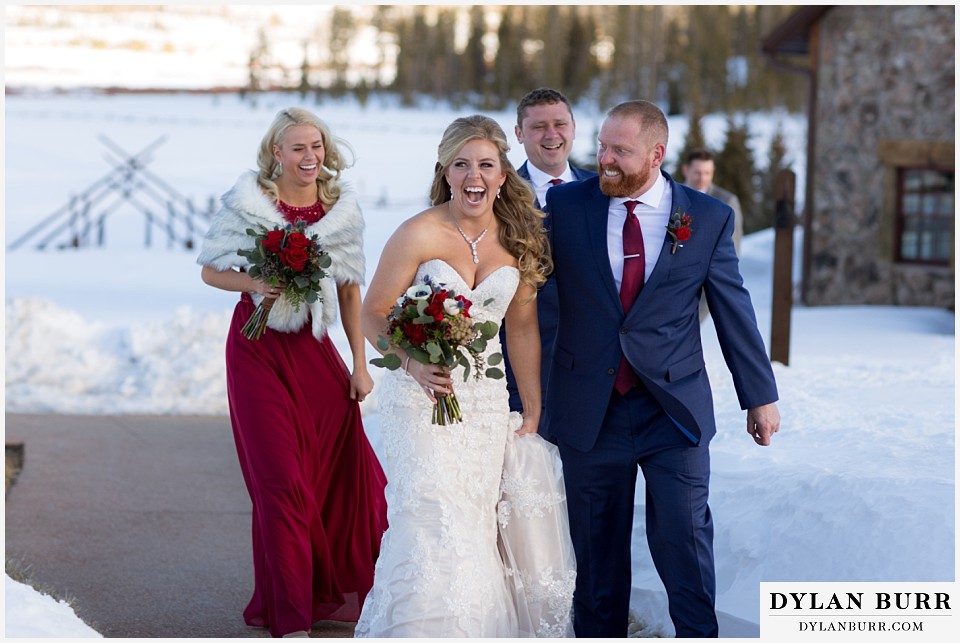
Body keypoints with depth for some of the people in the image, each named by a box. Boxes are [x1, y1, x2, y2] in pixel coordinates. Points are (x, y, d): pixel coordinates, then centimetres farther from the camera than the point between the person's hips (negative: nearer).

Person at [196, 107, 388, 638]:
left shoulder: (341, 207, 2)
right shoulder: (247, 203, -7)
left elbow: (350, 289, 6)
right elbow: (211, 271, 0)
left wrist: (360, 364, 3)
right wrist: (255, 284, -20)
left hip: (315, 348, 3)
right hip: (259, 350, -3)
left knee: (346, 464, 0)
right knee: (281, 478, -2)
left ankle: (335, 592, 22)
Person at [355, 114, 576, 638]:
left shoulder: (520, 237, 3)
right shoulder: (419, 234, -11)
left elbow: (522, 327, 11)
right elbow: (373, 316, -6)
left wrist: (532, 411, 11)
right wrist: (414, 364, -23)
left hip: (487, 401, 4)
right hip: (422, 395, -4)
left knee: (480, 529, 6)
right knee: (434, 523, -13)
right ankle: (424, 630, 2)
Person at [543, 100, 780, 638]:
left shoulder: (709, 218, -1)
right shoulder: (564, 205, -1)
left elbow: (734, 309, 4)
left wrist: (761, 396, 8)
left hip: (675, 408, -1)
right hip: (590, 410, 1)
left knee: (684, 537, 1)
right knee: (597, 544, 9)